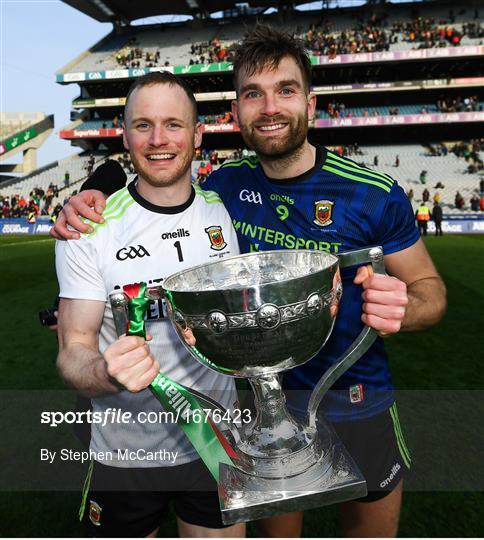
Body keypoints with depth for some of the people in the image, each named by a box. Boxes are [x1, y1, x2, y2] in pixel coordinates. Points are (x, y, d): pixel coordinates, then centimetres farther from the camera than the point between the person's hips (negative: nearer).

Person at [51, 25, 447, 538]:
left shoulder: (376, 195, -17)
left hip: (357, 404, -1)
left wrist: (403, 309, -30)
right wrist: (99, 203, -13)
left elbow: (430, 287, -6)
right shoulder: (225, 184, -9)